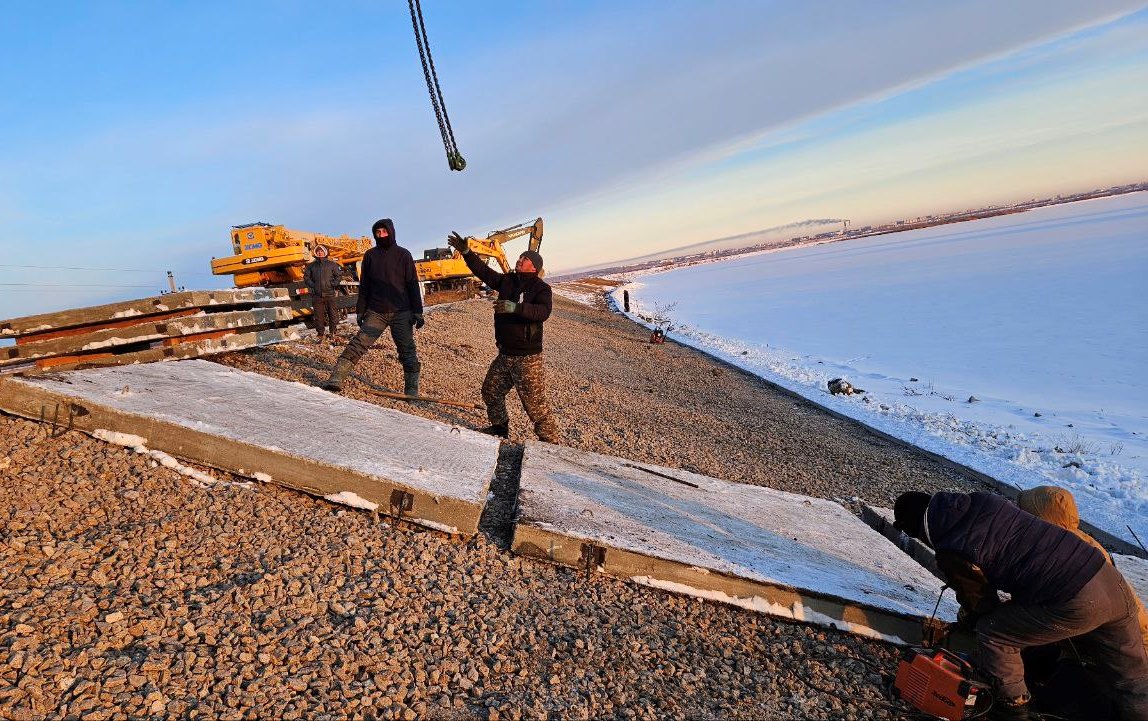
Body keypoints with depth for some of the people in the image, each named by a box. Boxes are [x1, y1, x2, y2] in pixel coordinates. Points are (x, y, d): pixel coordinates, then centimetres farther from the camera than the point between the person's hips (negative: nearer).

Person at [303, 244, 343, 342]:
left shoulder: (332, 264, 5)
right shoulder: (311, 266, 11)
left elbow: (339, 275, 7)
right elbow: (306, 277, 14)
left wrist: (333, 284, -4)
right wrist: (312, 285, -1)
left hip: (330, 294, -2)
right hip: (317, 295, 2)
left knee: (333, 313, 0)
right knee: (318, 315, 4)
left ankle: (333, 332, 12)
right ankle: (320, 334, 12)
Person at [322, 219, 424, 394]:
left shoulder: (403, 254, 2)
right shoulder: (370, 255, 9)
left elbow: (413, 285, 0)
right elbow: (364, 286, 13)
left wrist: (417, 311, -6)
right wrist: (361, 310, 8)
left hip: (401, 313, -2)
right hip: (375, 312, 2)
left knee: (408, 352, 1)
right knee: (358, 345, -11)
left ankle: (412, 391, 9)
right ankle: (336, 379, -12)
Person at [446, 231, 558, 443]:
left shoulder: (541, 288, -10)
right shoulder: (507, 281, 9)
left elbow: (543, 312, -27)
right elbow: (483, 271, 10)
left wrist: (516, 308, -39)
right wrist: (466, 252, -1)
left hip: (527, 357, -8)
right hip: (504, 354, 8)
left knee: (535, 404, -6)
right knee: (490, 392, 21)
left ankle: (550, 442, 6)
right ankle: (499, 427, 41)